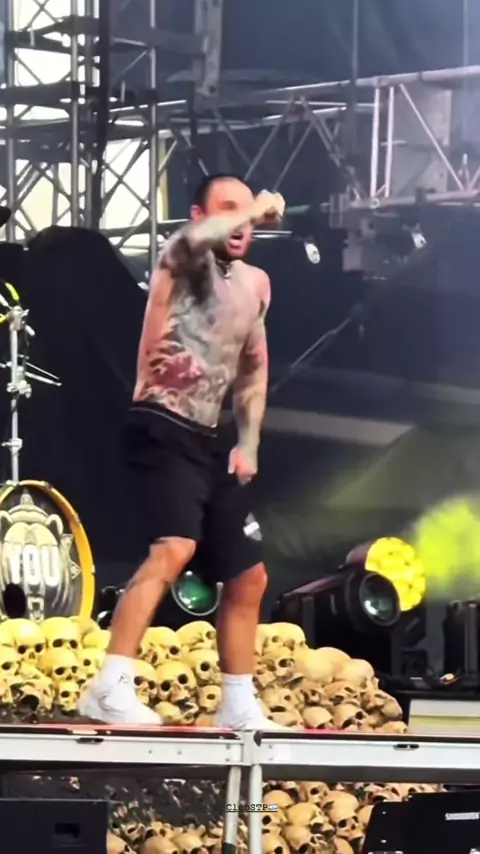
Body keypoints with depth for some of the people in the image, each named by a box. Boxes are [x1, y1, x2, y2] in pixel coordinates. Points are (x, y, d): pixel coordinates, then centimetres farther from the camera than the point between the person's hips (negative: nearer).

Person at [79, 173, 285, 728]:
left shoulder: (254, 284, 17)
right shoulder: (184, 259, -6)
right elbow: (195, 240, -32)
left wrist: (248, 444, 13)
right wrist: (258, 208, -17)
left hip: (211, 442, 9)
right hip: (163, 431, -9)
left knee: (248, 577, 11)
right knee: (174, 549, -30)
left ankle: (238, 707, 23)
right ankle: (110, 692, -35)